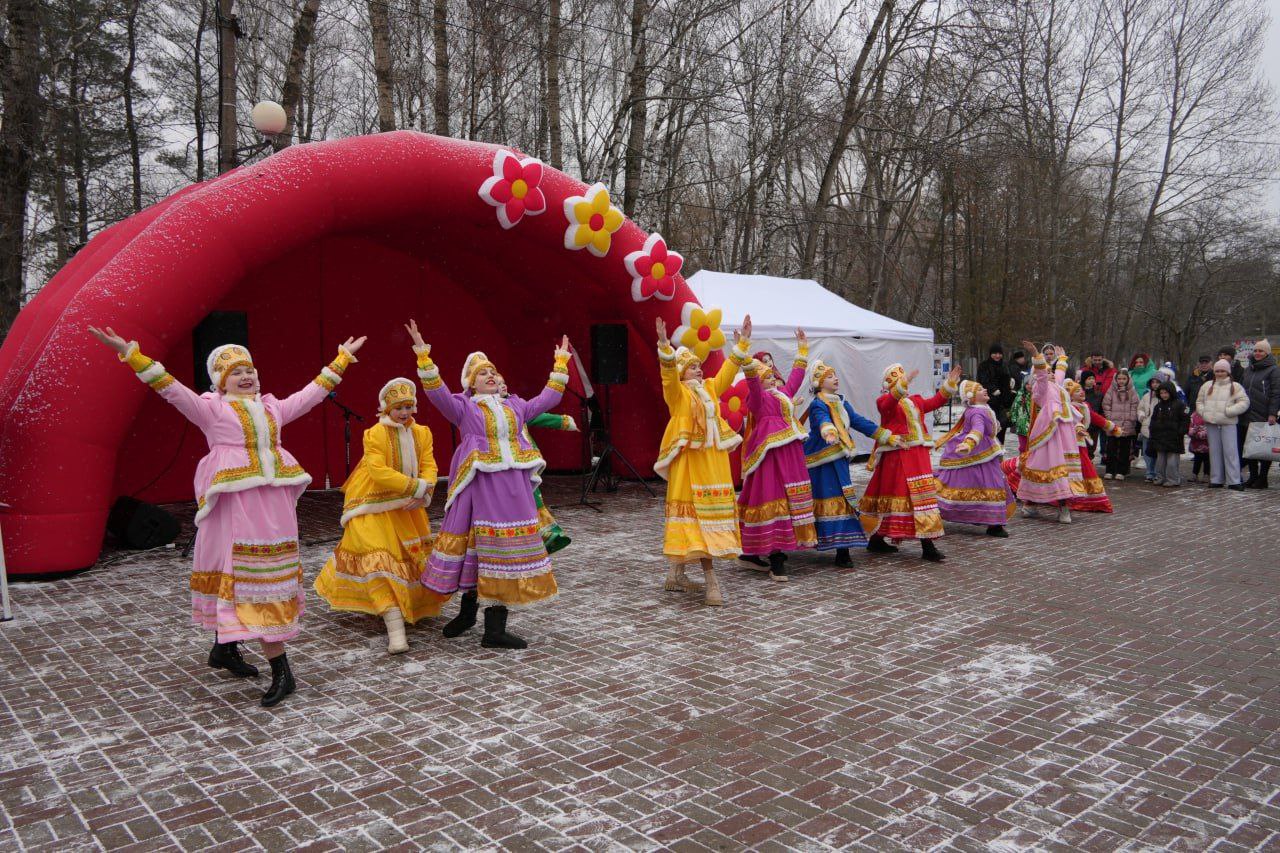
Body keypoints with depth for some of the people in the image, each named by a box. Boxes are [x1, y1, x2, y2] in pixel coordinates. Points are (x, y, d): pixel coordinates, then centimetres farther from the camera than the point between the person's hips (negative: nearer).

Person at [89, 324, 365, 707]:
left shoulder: (272, 407, 18)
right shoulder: (211, 409, 1)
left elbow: (312, 393, 25)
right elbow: (172, 390, -9)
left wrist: (341, 360, 30)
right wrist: (130, 354, -18)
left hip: (273, 500, 7)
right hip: (236, 502, -6)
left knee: (269, 575, 11)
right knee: (251, 577, -7)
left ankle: (224, 648, 31)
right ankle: (281, 672, -7)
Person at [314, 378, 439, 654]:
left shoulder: (422, 433, 3)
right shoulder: (375, 434, -15)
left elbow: (429, 466, -3)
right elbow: (379, 472, -25)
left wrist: (423, 493, -23)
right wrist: (417, 486, -27)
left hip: (408, 507, 6)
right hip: (377, 508, -6)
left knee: (414, 555, 15)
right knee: (380, 559, -13)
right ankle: (395, 630, -20)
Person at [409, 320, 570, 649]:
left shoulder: (514, 406, 18)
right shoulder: (463, 407, 5)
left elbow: (549, 398, 25)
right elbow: (437, 392, -9)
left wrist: (560, 363, 27)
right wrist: (423, 354, -17)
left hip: (513, 485, 4)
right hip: (480, 483, -4)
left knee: (505, 551, 1)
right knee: (473, 546, 2)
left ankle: (495, 627, 5)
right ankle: (467, 610, 24)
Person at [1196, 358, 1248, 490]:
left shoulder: (1235, 386, 3)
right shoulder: (1207, 386, 14)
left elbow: (1244, 402, -5)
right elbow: (1199, 402, 20)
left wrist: (1229, 411, -14)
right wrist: (1203, 412, 3)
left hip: (1228, 424, -4)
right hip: (1211, 424, 4)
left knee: (1230, 451, -7)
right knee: (1214, 452, 7)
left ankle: (1234, 481, -4)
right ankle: (1216, 480, 14)